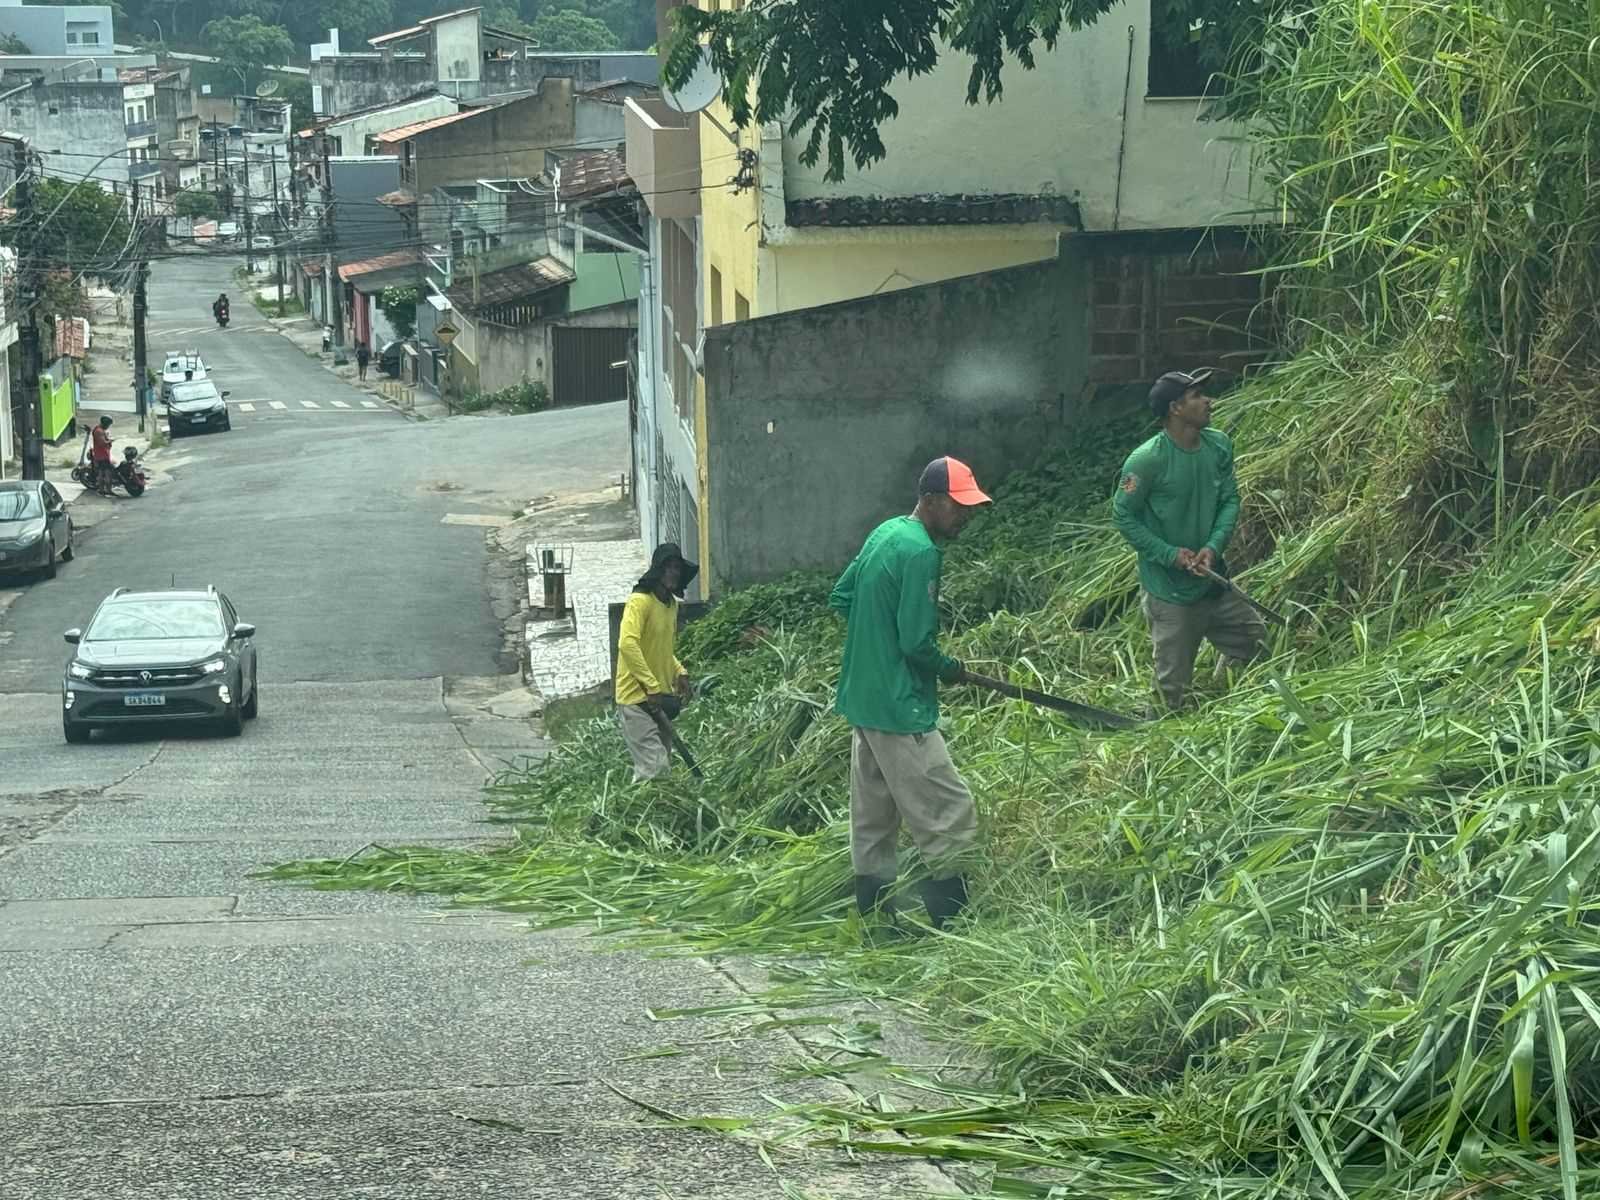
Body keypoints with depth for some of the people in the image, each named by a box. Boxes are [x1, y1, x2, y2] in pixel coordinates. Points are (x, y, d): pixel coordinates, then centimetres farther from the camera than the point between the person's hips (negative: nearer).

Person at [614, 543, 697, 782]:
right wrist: (652, 687, -29)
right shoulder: (640, 601, -15)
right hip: (637, 698, -9)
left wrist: (679, 672, 9)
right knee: (654, 767, -15)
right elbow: (627, 644, -28)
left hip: (659, 698, 9)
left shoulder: (671, 604, 13)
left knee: (663, 765, 11)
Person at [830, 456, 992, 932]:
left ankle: (874, 918, 23)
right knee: (950, 821, -6)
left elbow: (840, 597, 18)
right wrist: (950, 669, -2)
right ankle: (949, 924, -6)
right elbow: (917, 642, -21)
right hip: (900, 709, -10)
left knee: (874, 820, 16)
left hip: (862, 698, 10)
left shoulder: (885, 533, 9)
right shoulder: (921, 553, -20)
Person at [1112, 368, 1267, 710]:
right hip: (1170, 592, -6)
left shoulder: (1219, 445, -2)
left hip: (1214, 582, 6)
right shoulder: (1147, 460, -20)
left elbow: (1230, 499, 3)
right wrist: (1171, 554, -19)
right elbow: (1123, 516, -13)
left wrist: (1213, 546, -14)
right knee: (1174, 688, 0)